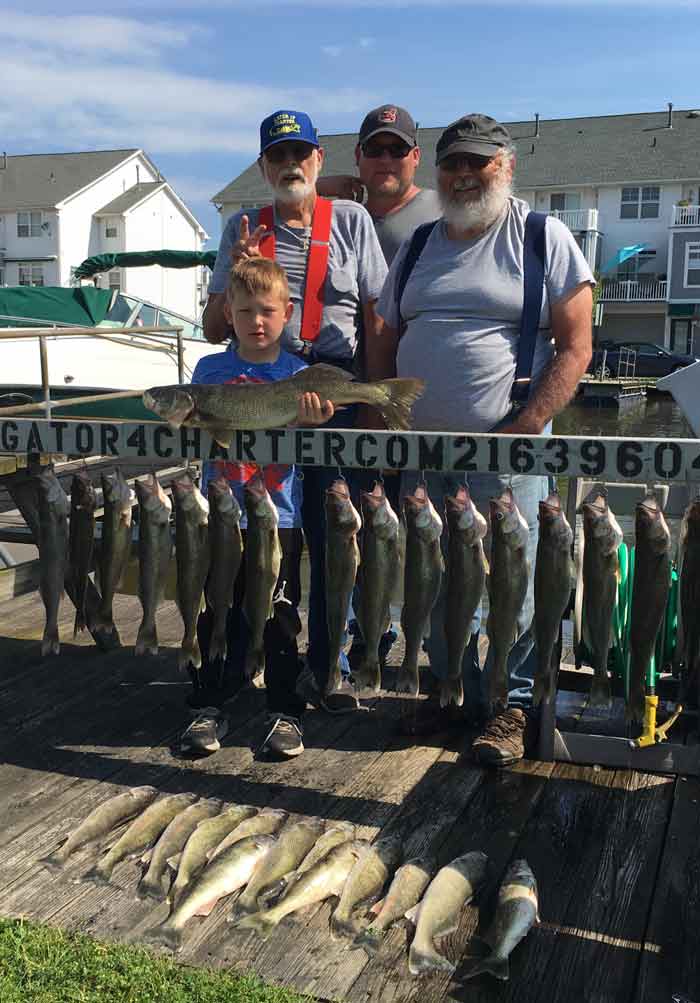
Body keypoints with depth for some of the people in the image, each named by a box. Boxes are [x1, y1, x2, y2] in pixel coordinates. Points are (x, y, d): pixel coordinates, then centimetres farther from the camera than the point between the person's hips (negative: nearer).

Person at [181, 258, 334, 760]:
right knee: (213, 612, 8)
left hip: (277, 516, -2)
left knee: (280, 616, 4)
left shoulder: (299, 374, 1)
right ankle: (209, 708, 22)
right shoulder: (210, 369, 6)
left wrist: (311, 423, -26)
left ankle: (285, 712, 18)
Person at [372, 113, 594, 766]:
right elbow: (385, 344, 18)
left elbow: (574, 348, -6)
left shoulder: (544, 239, 0)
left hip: (505, 452, -4)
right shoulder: (419, 246, 15)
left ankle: (508, 705, 14)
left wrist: (524, 430, -15)